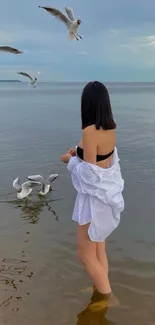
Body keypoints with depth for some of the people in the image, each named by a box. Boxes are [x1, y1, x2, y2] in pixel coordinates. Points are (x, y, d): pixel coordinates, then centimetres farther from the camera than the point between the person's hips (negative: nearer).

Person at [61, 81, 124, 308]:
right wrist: (79, 154, 7)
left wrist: (70, 161, -7)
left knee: (86, 254, 9)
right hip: (106, 194, 8)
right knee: (99, 249, 22)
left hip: (94, 197, -8)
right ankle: (102, 292, 37)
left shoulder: (90, 131, -25)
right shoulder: (110, 129, 0)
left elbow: (90, 173, -23)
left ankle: (107, 298, 19)